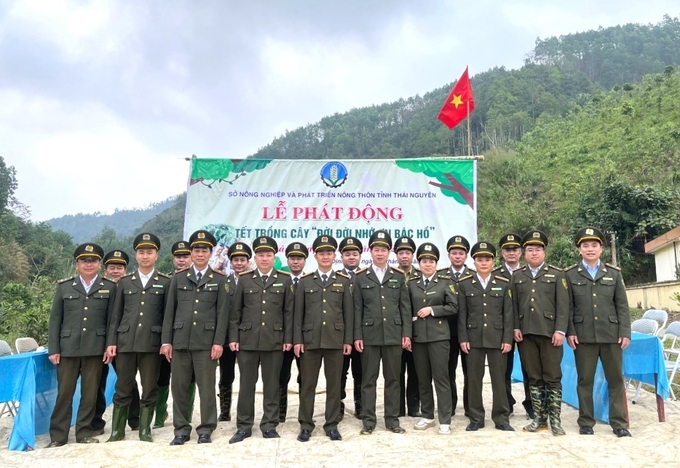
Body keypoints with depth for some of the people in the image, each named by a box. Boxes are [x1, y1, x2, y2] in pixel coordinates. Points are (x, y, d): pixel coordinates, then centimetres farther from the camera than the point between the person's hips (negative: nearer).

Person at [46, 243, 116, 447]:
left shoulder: (109, 287, 5)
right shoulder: (64, 287, 8)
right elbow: (55, 320, 6)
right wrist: (53, 349, 0)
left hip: (95, 349, 0)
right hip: (68, 348, 1)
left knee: (90, 394, 6)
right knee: (64, 393, 6)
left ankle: (84, 432, 18)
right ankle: (58, 436, 17)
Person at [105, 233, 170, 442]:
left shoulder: (166, 282, 4)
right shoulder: (124, 282, 11)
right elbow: (115, 315, 9)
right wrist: (111, 342, 2)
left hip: (152, 344, -2)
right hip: (125, 342, 2)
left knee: (149, 390, 5)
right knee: (123, 390, 9)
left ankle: (145, 430, 18)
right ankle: (117, 431, 21)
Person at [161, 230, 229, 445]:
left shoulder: (219, 280, 5)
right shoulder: (178, 278, 10)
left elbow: (222, 313, -1)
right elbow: (169, 311, 8)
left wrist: (218, 342, -8)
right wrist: (166, 341, 2)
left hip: (206, 342, -2)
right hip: (180, 341, 2)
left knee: (206, 388, 3)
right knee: (179, 387, 8)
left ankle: (206, 430, 15)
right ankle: (181, 430, 21)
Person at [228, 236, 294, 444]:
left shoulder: (285, 279, 5)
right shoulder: (244, 280, 6)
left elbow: (289, 312, 3)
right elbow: (235, 312, 6)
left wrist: (288, 339, -2)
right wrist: (233, 338, 0)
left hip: (274, 341, 0)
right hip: (248, 340, 1)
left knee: (272, 385, 7)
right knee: (246, 384, 7)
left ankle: (269, 425, 19)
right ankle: (244, 426, 18)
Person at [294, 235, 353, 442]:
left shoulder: (343, 281, 6)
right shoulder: (305, 281, 6)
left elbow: (348, 313, 4)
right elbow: (298, 313, 4)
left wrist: (348, 340, -1)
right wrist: (297, 340, -3)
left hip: (335, 340, 0)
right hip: (310, 340, 0)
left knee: (334, 384, 7)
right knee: (307, 384, 5)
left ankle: (332, 425, 18)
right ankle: (306, 425, 17)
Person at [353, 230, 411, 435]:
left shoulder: (399, 277, 7)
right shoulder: (361, 278, 4)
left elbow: (405, 307, 6)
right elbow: (357, 310, 2)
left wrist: (406, 333, -2)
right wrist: (357, 336, -4)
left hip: (394, 335, 1)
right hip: (370, 335, -1)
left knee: (393, 379, 8)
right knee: (368, 379, 4)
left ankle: (392, 419, 18)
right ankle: (368, 420, 14)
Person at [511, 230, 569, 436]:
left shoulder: (557, 274, 6)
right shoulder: (517, 276, 13)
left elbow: (563, 305, -1)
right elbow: (513, 305, 10)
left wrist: (560, 330, -9)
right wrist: (515, 328, 1)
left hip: (549, 333, -2)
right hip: (526, 334, 2)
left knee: (553, 378, 2)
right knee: (534, 378, 8)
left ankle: (555, 420, 10)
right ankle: (539, 418, 16)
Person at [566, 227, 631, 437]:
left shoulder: (614, 273, 9)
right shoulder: (570, 275, 5)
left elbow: (622, 305, 6)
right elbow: (568, 307, 2)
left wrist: (625, 332, -2)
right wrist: (570, 332, -6)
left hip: (611, 334, 2)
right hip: (583, 336, -1)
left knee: (616, 379, 6)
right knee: (585, 380, 5)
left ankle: (619, 423, 17)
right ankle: (586, 422, 14)